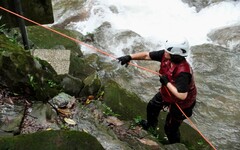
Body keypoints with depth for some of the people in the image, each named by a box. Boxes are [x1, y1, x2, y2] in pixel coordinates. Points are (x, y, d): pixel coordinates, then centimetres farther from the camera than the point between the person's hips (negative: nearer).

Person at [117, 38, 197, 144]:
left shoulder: (183, 72, -44)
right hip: (166, 92, 8)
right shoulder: (165, 55, -23)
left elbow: (182, 95, -45)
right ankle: (151, 124, 63)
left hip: (181, 103, -8)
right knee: (152, 106, 30)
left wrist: (166, 82, -35)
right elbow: (147, 55, -13)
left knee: (170, 128, 10)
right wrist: (130, 57, -22)